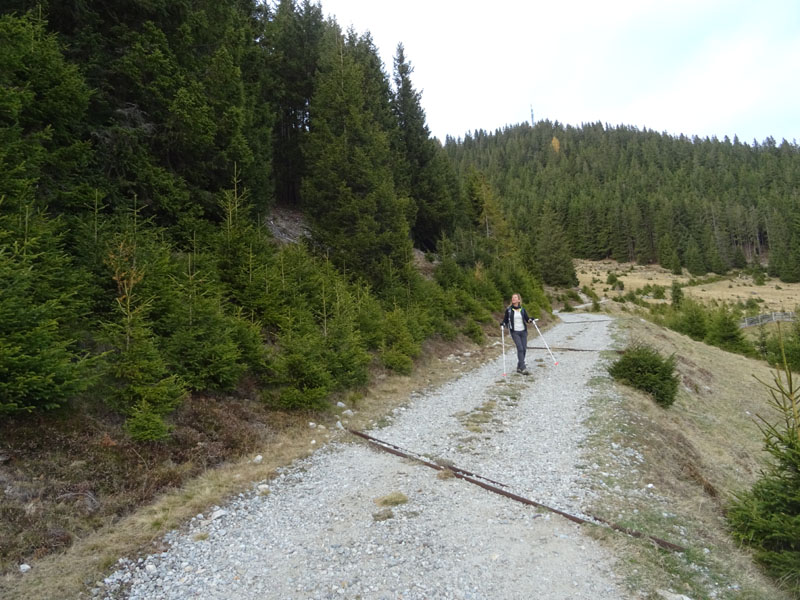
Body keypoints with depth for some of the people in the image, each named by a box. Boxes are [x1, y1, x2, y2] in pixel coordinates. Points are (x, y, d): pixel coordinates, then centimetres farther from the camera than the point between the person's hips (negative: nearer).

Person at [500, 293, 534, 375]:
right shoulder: (508, 309, -1)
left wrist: (530, 320, -12)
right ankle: (523, 369, -15)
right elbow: (505, 320, 4)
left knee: (524, 349, 2)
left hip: (523, 331, 3)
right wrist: (502, 324, -16)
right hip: (514, 332, -3)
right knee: (520, 349, -15)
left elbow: (527, 319, 9)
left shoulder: (522, 309, 5)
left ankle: (519, 367, 16)